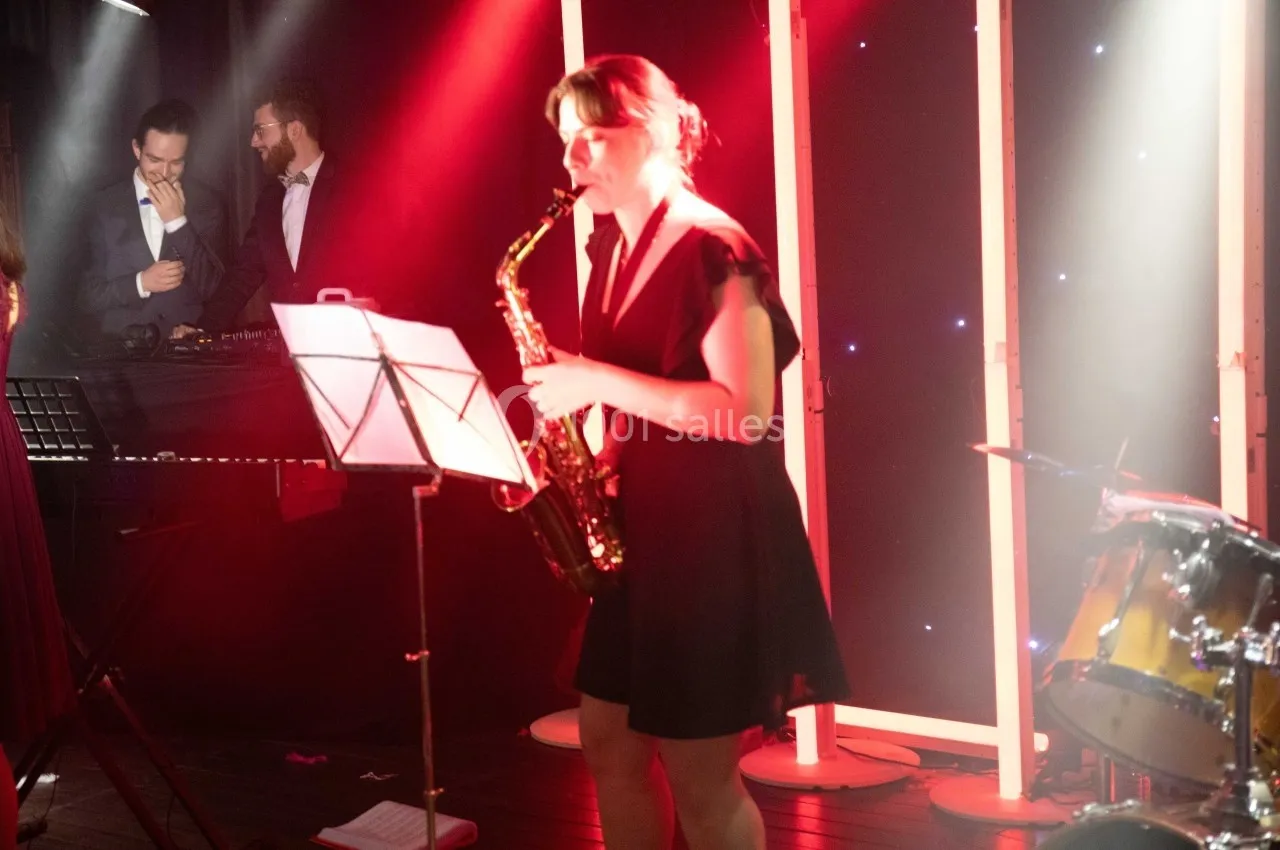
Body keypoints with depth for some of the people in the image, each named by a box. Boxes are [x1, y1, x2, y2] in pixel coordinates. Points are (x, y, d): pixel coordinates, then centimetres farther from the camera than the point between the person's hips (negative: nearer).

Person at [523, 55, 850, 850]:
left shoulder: (713, 250, -16)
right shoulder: (611, 247, 11)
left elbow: (747, 411, -23)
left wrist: (599, 383, -22)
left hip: (712, 522, -9)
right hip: (636, 516, 9)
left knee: (699, 776, 0)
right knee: (611, 744, 15)